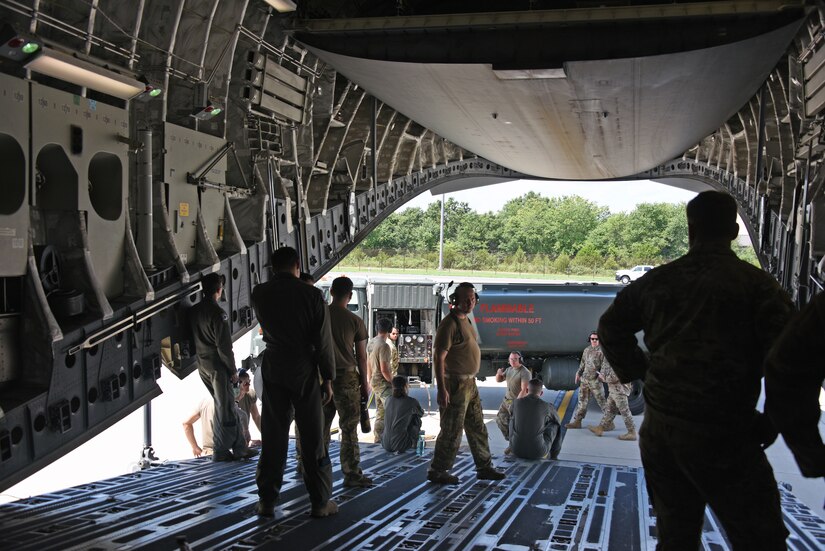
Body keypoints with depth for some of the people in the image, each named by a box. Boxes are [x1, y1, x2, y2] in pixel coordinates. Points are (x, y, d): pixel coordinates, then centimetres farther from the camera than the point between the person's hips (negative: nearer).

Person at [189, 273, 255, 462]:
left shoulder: (193, 311, 8)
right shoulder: (217, 313, -17)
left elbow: (193, 339, 14)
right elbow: (224, 345, -18)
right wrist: (233, 370, -11)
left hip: (202, 366, 8)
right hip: (217, 366, -8)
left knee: (226, 406, 14)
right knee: (224, 408, 1)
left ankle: (239, 447, 17)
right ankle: (221, 451, 5)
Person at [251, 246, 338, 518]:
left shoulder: (259, 294, -1)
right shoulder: (311, 294, -10)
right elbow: (323, 341, -9)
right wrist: (328, 378, -1)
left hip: (273, 371, 3)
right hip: (304, 372, -2)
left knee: (272, 437, 9)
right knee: (313, 439, 5)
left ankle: (267, 500, 13)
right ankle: (320, 502, 10)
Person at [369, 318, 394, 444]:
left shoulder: (371, 343, 9)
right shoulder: (384, 346, -20)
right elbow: (384, 370, -23)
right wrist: (393, 383, -12)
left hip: (375, 382, 10)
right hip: (383, 384, -9)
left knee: (380, 414, 15)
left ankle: (377, 440, 20)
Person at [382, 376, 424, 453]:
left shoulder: (388, 400, 5)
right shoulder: (411, 401, -7)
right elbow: (421, 413, 16)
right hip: (401, 445, -5)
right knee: (416, 418, 15)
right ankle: (414, 443, 29)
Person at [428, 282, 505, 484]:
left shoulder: (465, 320, 13)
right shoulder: (450, 324, -17)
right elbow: (438, 357, -21)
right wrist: (442, 389, -25)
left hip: (470, 384, 10)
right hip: (455, 385, -10)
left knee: (477, 428, 16)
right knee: (452, 431, -2)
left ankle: (484, 467, 27)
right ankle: (437, 471, 9)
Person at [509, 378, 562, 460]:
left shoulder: (516, 403, 3)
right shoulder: (547, 406, -3)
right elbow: (557, 421, 21)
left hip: (517, 449, 2)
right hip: (537, 450, -2)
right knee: (555, 424, 25)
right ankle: (553, 457, 37)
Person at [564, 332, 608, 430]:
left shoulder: (602, 351, -7)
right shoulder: (586, 350, 13)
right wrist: (578, 373, 18)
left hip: (595, 381, -6)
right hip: (584, 379, 6)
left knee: (601, 402, -3)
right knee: (582, 401, 11)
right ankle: (577, 422, 16)